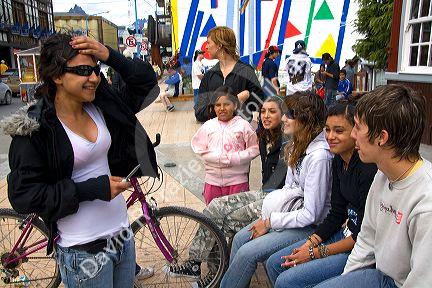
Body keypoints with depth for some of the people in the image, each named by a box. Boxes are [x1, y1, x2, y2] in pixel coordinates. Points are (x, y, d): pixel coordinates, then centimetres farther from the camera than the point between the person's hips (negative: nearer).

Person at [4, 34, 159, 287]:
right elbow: (23, 196, -15)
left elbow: (146, 81, 4)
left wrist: (109, 55, -11)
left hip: (122, 233, 6)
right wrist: (94, 189, -21)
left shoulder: (101, 107, 0)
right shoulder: (34, 128, -15)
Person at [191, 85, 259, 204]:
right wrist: (219, 158, -12)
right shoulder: (208, 126, 4)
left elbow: (254, 149, -5)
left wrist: (234, 158, -16)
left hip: (237, 180, -2)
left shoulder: (243, 125, -3)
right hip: (213, 180, 3)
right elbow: (198, 148, 1)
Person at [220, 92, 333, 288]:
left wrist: (269, 222, -16)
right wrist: (267, 216, -3)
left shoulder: (319, 156, -27)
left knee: (247, 253, -14)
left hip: (310, 226, -8)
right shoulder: (299, 145, 0)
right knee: (240, 238, 2)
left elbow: (310, 214, -25)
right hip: (291, 212, 8)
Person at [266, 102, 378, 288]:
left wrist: (316, 252, -14)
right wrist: (309, 244, -2)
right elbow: (337, 214, 8)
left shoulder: (368, 169, -24)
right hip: (346, 233, 8)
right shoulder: (339, 161, 3)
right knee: (274, 263, 5)